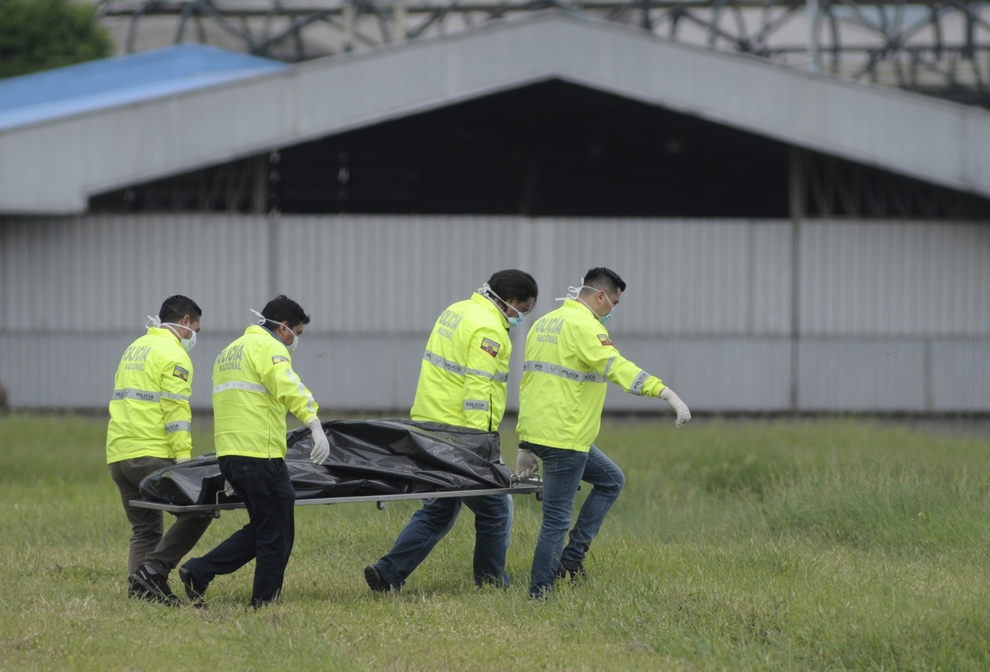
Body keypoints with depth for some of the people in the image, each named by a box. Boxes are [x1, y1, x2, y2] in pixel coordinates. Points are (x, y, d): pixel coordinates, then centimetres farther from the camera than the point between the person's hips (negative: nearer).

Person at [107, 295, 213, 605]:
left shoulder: (134, 349, 22)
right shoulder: (173, 355, -6)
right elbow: (176, 412, -14)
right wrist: (184, 460, -17)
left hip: (118, 455, 9)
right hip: (151, 455, -9)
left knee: (145, 529, 12)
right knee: (198, 511, -4)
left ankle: (138, 589, 2)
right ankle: (154, 570, -12)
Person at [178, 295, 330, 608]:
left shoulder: (229, 351, 26)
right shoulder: (269, 347, -5)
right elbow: (288, 387, -25)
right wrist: (314, 423, -37)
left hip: (228, 453, 9)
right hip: (260, 453, -9)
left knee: (262, 530, 16)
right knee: (277, 538, -1)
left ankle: (198, 572, 8)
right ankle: (263, 605, 1)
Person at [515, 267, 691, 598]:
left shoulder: (543, 323, 18)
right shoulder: (583, 325, -12)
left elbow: (527, 383, 22)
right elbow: (617, 367, -27)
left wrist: (525, 446, 25)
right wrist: (667, 393, -35)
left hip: (536, 432, 10)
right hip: (563, 438, -10)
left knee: (611, 480, 22)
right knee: (556, 520, -4)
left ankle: (571, 557, 15)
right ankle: (538, 594, -1)